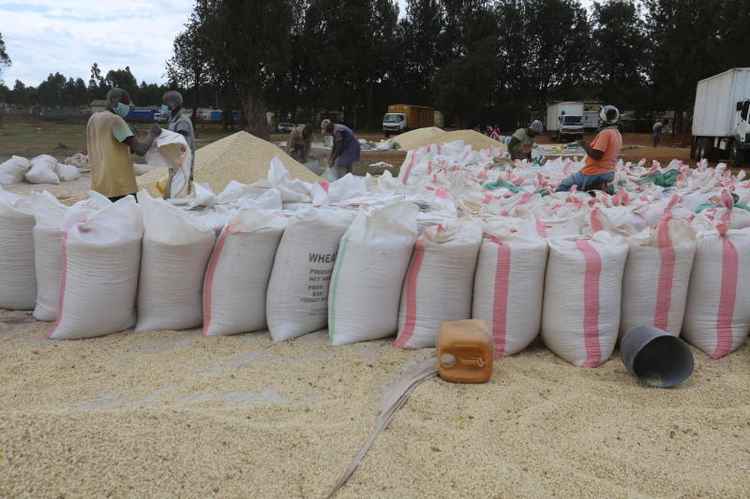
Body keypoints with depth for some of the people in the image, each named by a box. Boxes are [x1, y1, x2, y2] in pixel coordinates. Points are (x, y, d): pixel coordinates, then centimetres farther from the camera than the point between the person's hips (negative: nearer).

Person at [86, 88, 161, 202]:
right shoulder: (114, 119, -11)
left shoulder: (93, 119, 15)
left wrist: (130, 148, 19)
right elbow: (140, 150, -16)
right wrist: (152, 135, 0)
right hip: (119, 186, -8)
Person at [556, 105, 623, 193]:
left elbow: (596, 155, -25)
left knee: (564, 185, -6)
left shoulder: (605, 133, -19)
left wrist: (585, 145, -11)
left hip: (596, 172, -10)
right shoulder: (618, 134, 11)